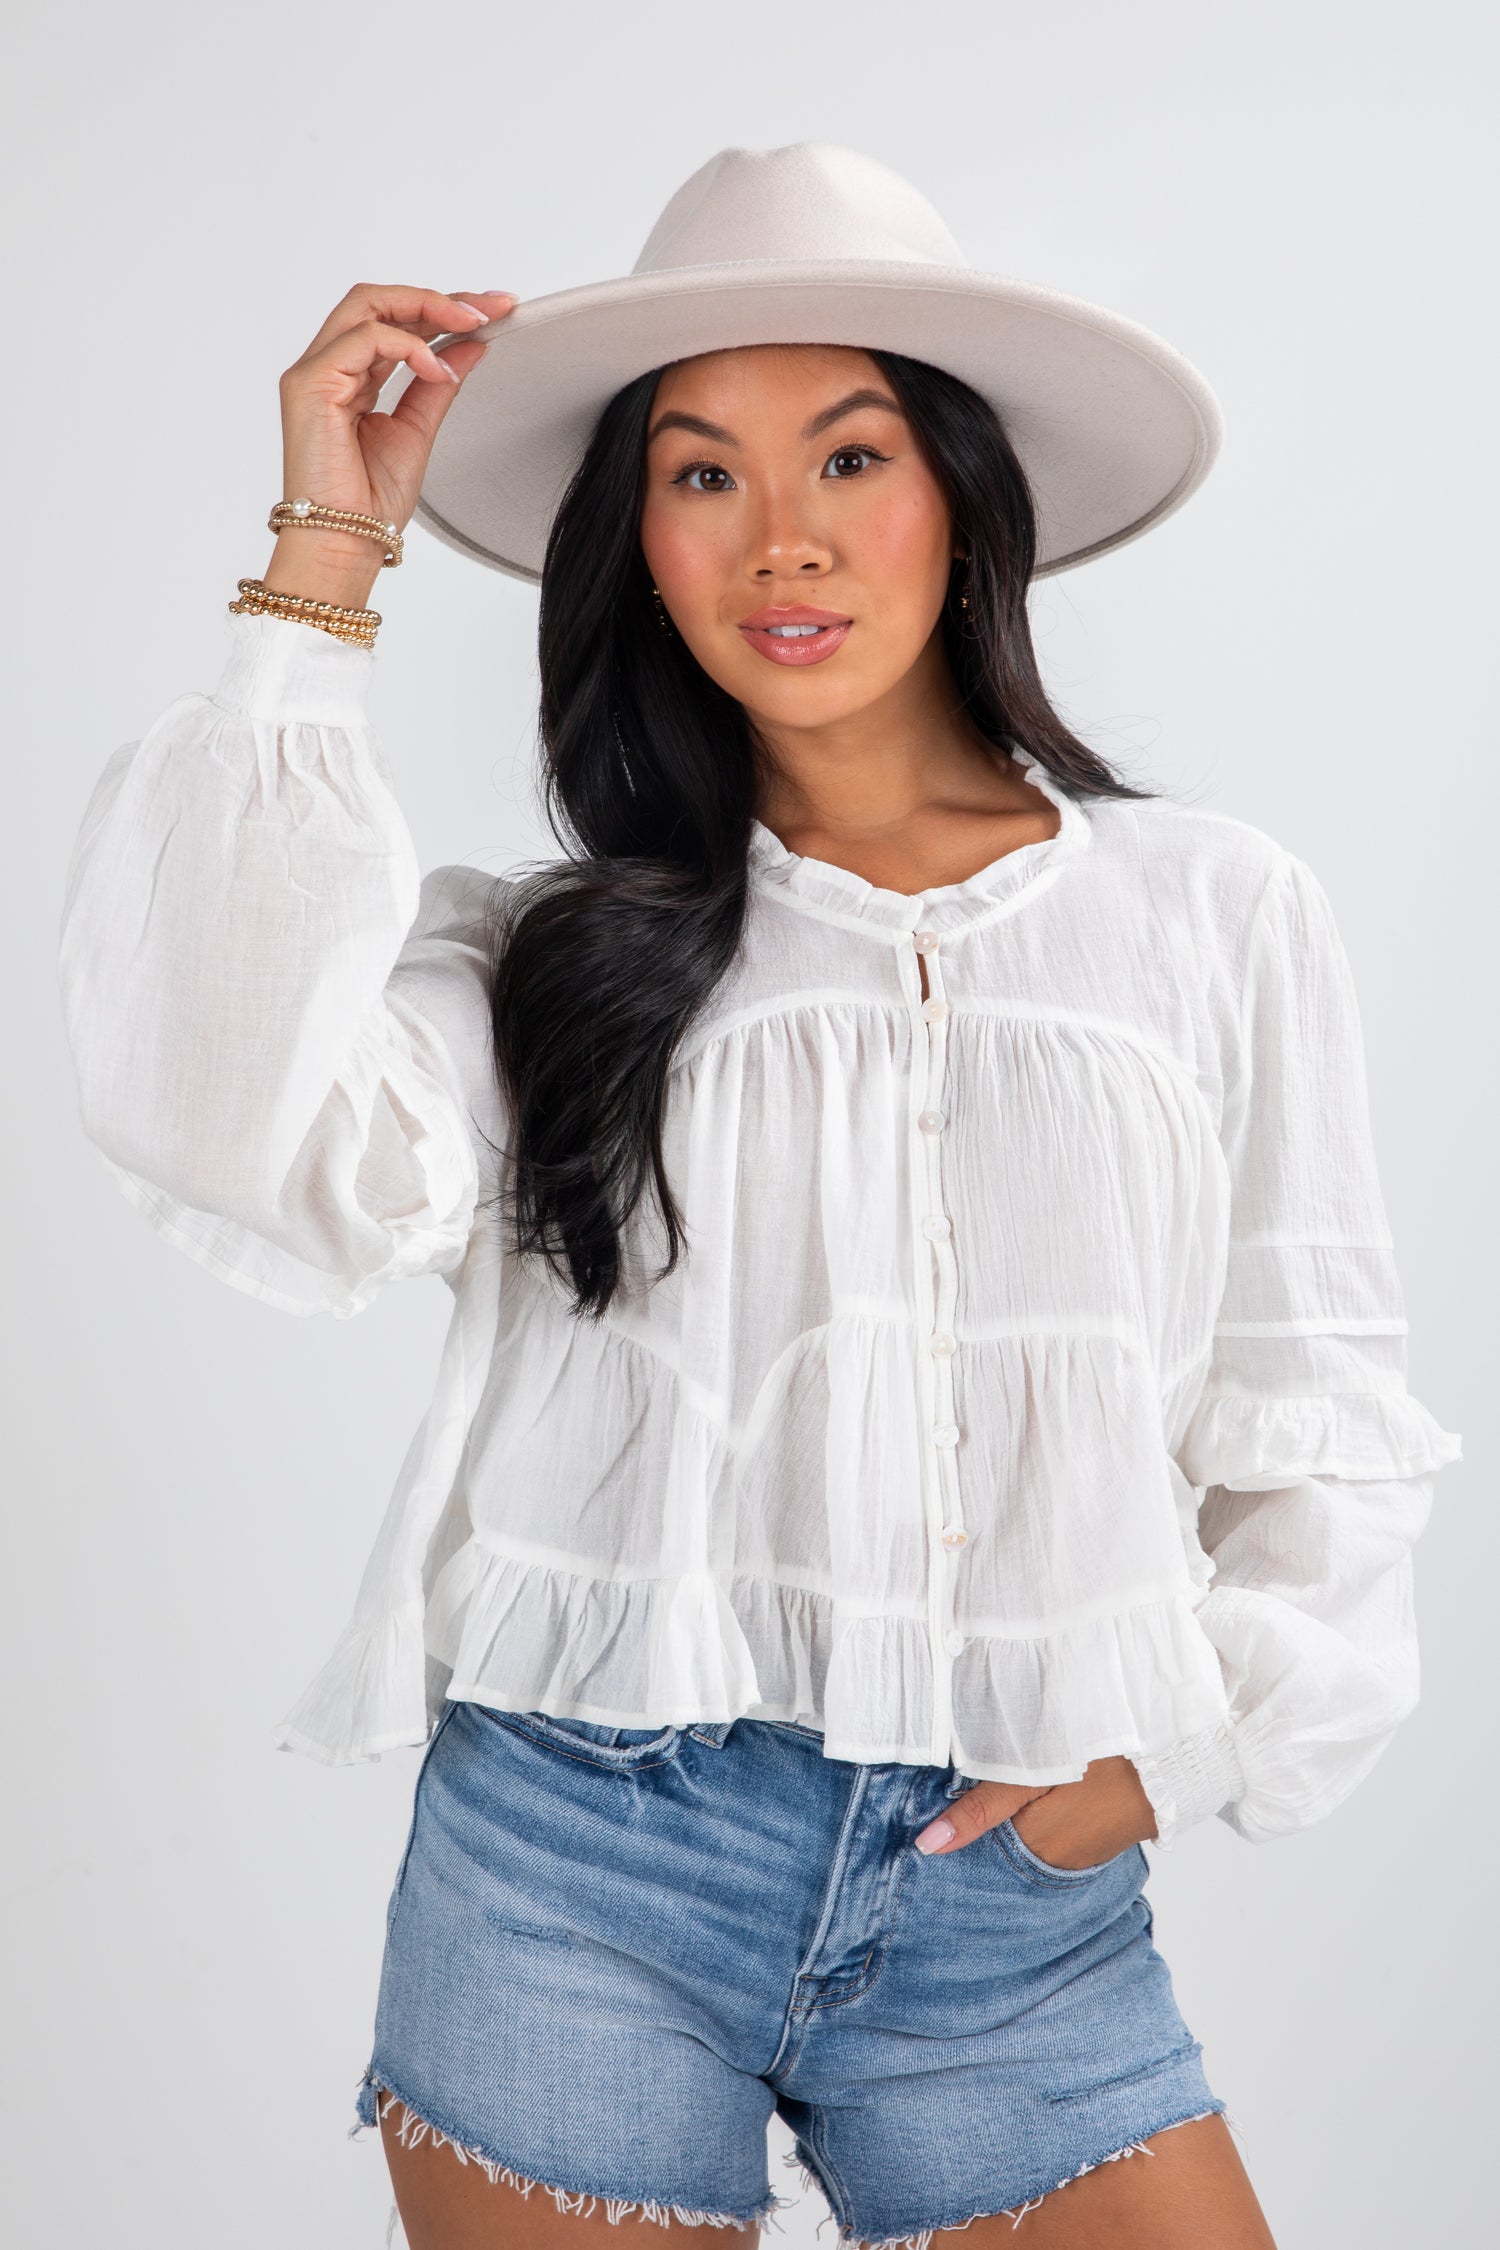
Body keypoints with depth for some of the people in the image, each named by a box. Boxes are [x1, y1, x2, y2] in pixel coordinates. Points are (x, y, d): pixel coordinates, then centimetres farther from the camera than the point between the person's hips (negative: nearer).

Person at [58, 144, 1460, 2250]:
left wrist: (1190, 1729, -5)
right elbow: (243, 1133, -16)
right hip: (575, 1861, 0)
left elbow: (1320, 1414, 9)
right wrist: (323, 566, -9)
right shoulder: (553, 948, 3)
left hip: (1018, 1882, 1)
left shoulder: (1219, 916, 5)